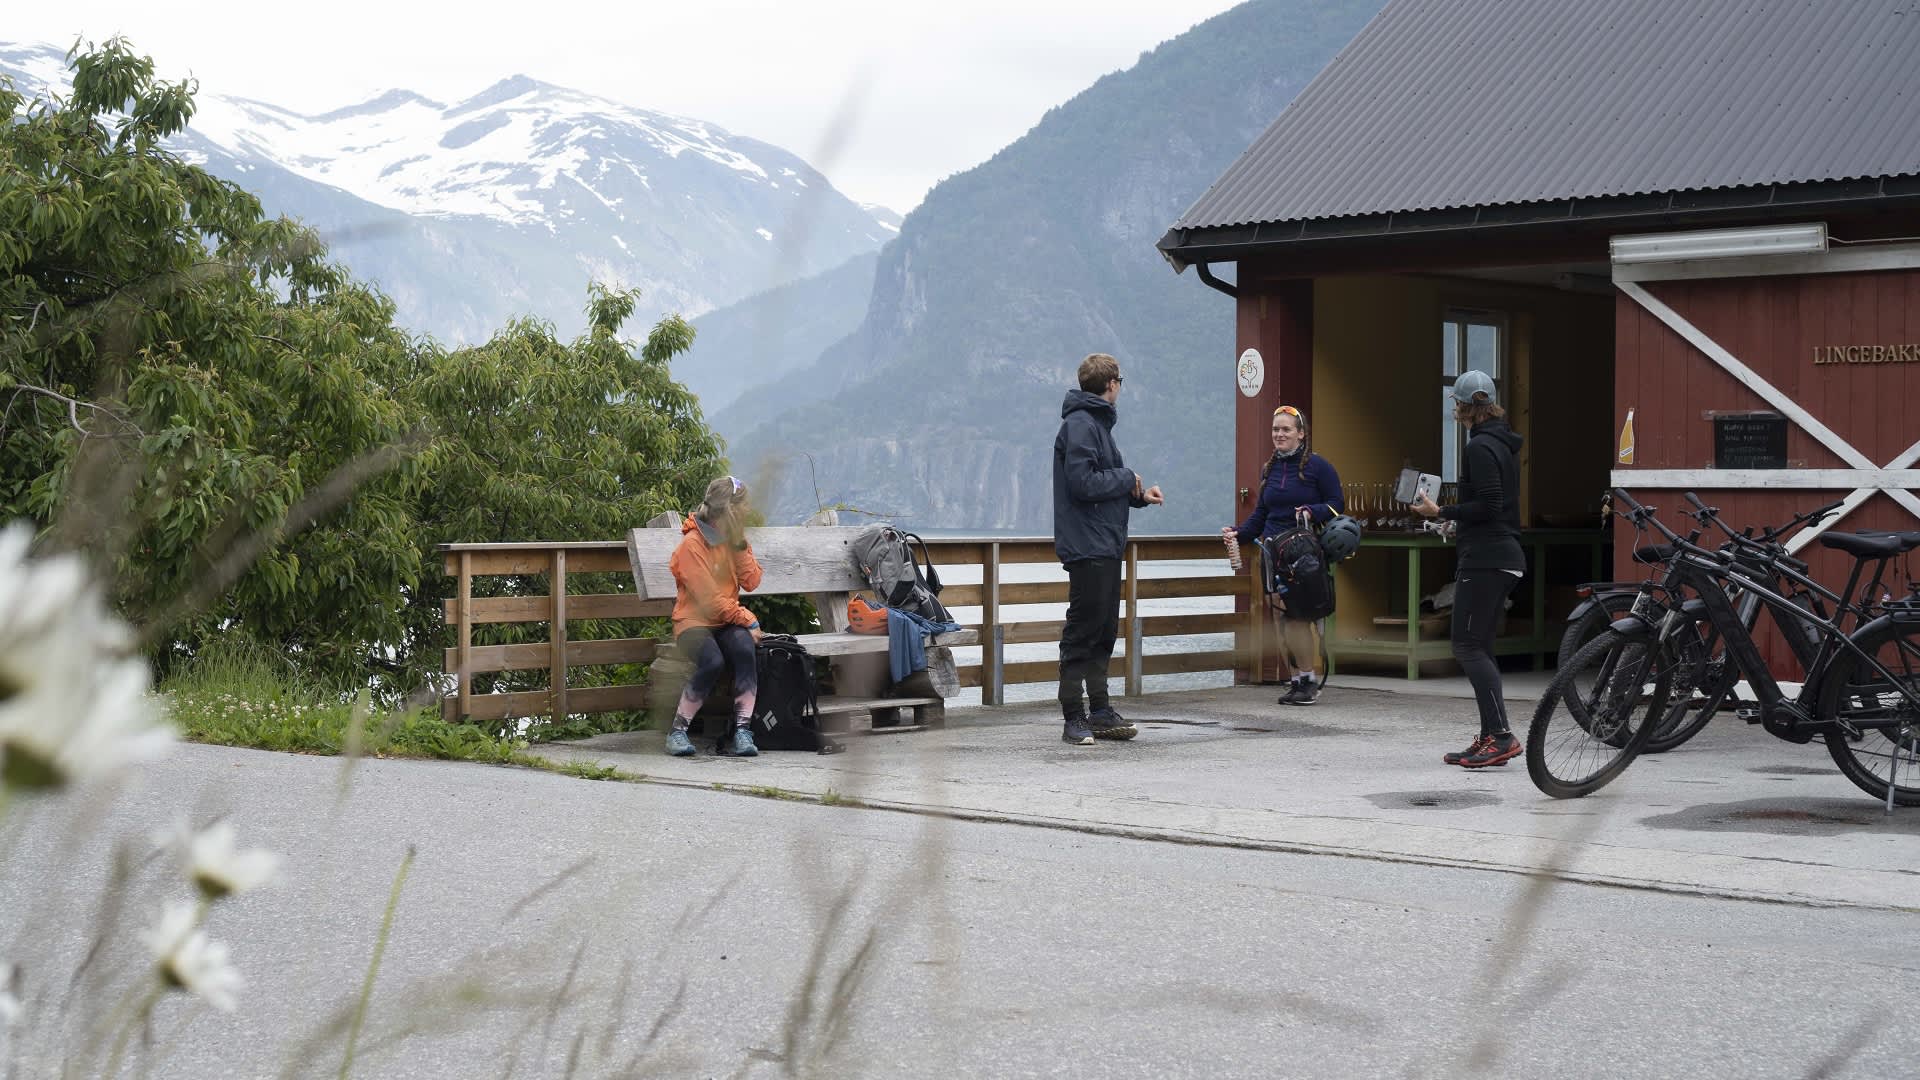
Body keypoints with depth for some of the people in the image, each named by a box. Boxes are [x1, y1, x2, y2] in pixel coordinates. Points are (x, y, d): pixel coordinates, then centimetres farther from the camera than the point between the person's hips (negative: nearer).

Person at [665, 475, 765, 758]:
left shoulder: (733, 539, 11)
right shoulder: (692, 543, -11)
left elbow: (751, 583, 1)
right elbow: (709, 599, -14)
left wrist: (741, 545, -5)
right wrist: (748, 620, -13)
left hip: (728, 621, 5)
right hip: (694, 621, -5)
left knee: (744, 649, -30)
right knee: (713, 661, -35)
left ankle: (743, 729, -29)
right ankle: (678, 731, -19)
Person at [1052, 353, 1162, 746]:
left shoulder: (1097, 422, 19)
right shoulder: (1080, 425, -13)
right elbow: (1082, 482, -22)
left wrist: (1139, 494, 7)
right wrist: (1127, 478, -10)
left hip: (1107, 546, 10)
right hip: (1087, 547, -10)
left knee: (1105, 629, 13)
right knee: (1082, 631, -6)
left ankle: (1100, 711, 19)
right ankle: (1074, 718, -3)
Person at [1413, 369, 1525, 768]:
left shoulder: (1481, 447, -14)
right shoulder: (1502, 443, 18)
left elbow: (1488, 506, -20)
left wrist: (1441, 512, -13)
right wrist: (1455, 516, 21)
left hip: (1485, 559, -10)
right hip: (1506, 556, 10)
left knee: (1468, 646, -10)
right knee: (1479, 647, 12)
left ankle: (1501, 735, -16)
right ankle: (1490, 739, 12)